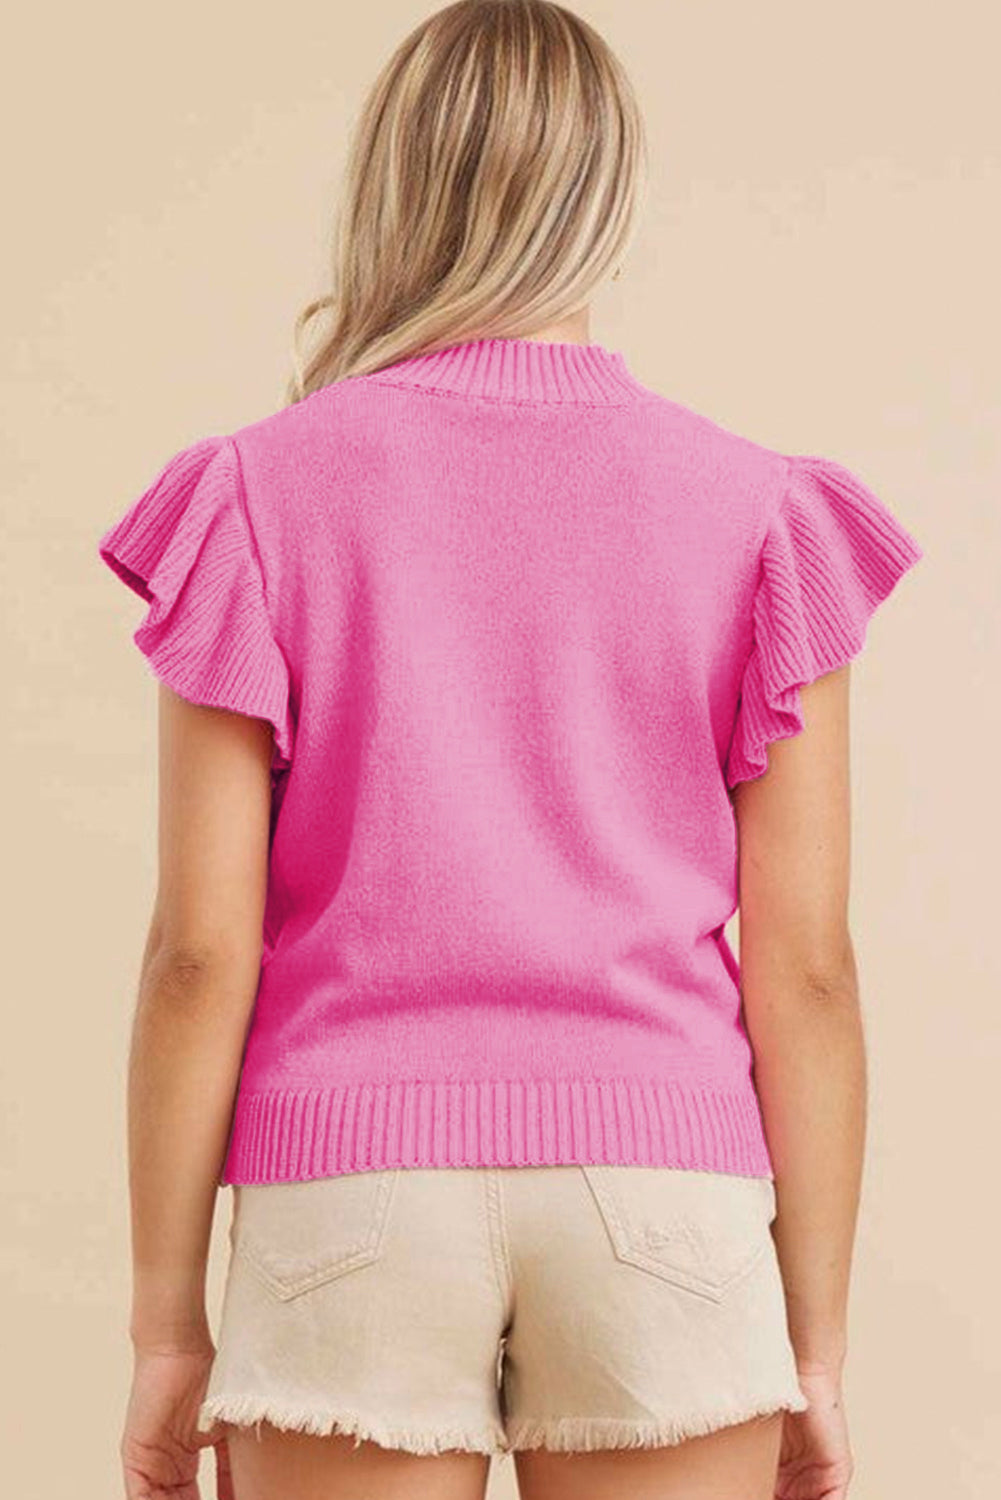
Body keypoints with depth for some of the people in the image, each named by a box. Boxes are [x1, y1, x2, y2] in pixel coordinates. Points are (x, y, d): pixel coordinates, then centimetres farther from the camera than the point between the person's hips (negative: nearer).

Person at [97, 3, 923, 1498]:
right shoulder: (756, 510, 3)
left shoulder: (263, 493, 1)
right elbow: (805, 966, 0)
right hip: (660, 1183, 1)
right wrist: (816, 1345, 6)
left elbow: (200, 950, -3)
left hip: (352, 1197, 0)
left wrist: (167, 1324, 4)